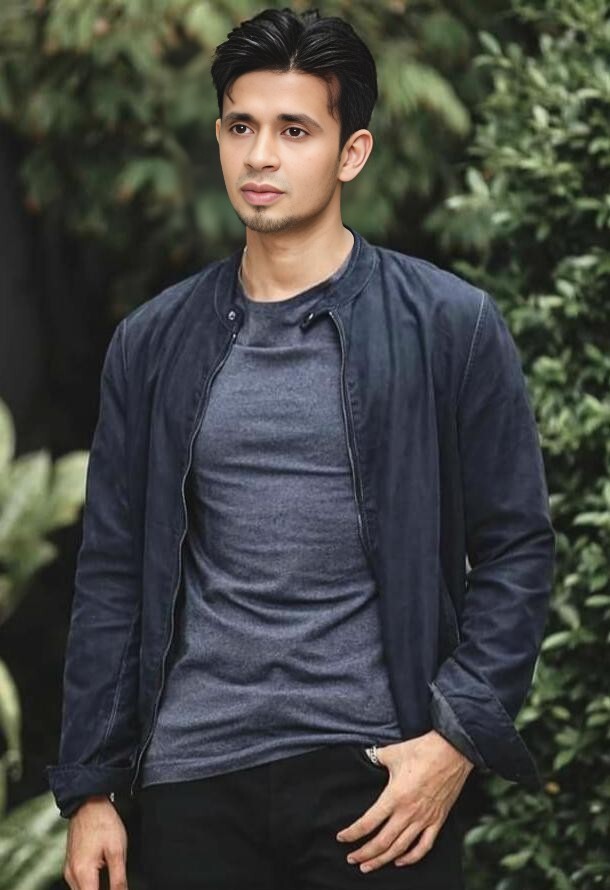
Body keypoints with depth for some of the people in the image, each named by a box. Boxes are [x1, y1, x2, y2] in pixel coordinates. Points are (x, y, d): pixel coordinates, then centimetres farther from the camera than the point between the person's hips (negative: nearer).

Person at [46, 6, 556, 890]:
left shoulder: (452, 327, -1)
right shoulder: (153, 344, 8)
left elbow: (516, 550, 0)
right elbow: (114, 573, 9)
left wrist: (459, 735, -10)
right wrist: (90, 788, 6)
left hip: (376, 778, -2)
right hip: (195, 780, 3)